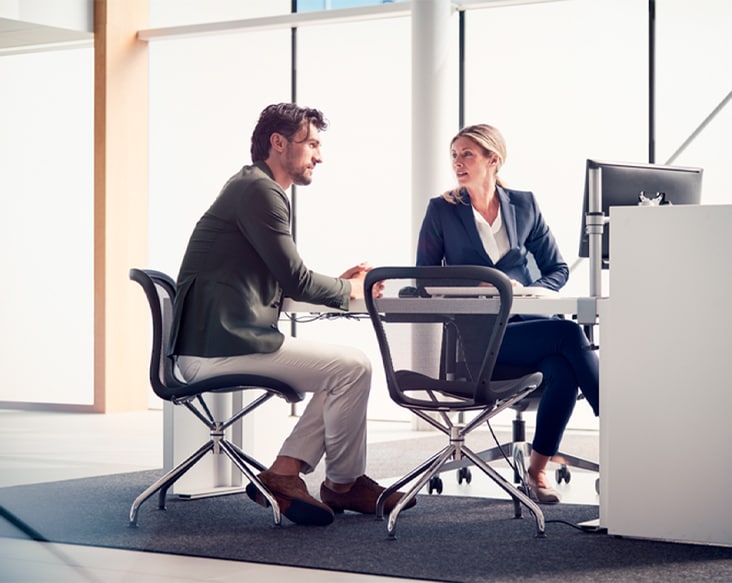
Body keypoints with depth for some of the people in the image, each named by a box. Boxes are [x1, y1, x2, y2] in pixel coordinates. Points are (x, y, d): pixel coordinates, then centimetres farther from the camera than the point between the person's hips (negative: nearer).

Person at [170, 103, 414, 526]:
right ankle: (343, 484, 7)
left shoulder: (253, 187, 22)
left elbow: (280, 282, 24)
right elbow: (295, 279, -15)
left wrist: (340, 282, 13)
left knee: (340, 370, 12)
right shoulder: (259, 190, -12)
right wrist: (350, 290, 3)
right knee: (353, 368, -10)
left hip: (222, 340, 11)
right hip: (221, 345, -11)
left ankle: (282, 475, 5)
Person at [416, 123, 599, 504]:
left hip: (524, 318, 3)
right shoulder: (441, 211, 7)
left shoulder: (523, 205, 14)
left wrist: (529, 291, -5)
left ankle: (537, 471, -17)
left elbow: (557, 269, 16)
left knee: (562, 370, -32)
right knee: (569, 334, -29)